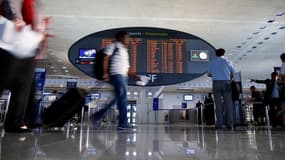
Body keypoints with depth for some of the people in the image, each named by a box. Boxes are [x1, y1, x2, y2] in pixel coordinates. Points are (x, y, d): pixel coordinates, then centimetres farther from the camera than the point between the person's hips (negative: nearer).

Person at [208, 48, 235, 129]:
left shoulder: (212, 62, 10)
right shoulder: (227, 61, 7)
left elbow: (209, 74, 11)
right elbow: (232, 73, 6)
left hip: (216, 83, 1)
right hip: (226, 82, 0)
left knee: (218, 104, -2)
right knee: (228, 103, 1)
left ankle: (219, 123, -6)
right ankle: (229, 123, -3)